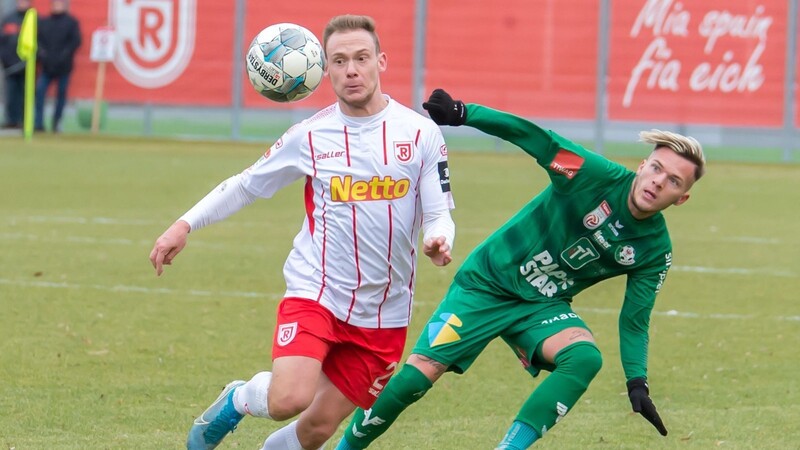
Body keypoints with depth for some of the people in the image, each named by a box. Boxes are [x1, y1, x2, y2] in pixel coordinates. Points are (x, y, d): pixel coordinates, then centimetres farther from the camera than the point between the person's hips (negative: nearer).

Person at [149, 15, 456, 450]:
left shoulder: (420, 133, -2)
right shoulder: (310, 136, -1)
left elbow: (439, 215, 0)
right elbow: (246, 185, 11)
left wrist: (437, 241, -23)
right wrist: (185, 224, 4)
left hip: (382, 313, 1)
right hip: (316, 292, -1)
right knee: (288, 400, -23)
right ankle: (237, 400, 11)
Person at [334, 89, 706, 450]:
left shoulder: (656, 251, -7)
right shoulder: (597, 176, -20)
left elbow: (633, 321, 1)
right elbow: (534, 138, -25)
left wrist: (637, 382, -11)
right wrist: (462, 114, -36)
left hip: (544, 306, 3)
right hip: (487, 282, -3)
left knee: (585, 357, -29)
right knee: (418, 374, -11)